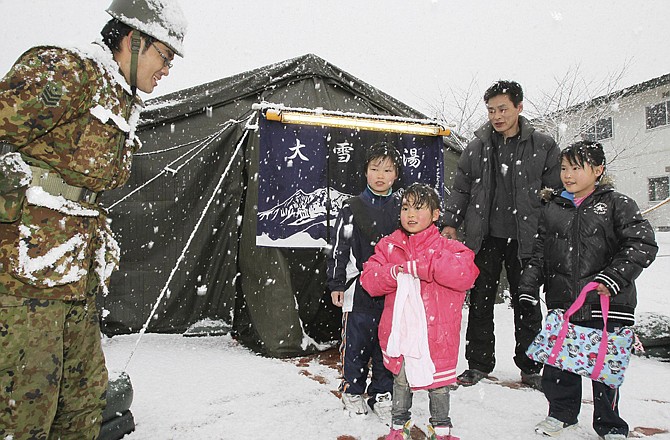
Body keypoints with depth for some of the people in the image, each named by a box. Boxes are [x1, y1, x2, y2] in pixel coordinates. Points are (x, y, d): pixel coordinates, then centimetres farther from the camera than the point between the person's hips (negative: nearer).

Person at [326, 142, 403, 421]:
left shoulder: (402, 209, 6)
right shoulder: (352, 209, -2)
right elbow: (340, 249, -1)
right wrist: (336, 285, -2)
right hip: (358, 290, -2)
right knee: (356, 341, 6)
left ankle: (382, 394, 25)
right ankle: (352, 390, 25)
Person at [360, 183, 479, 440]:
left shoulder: (446, 247, -7)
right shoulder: (389, 246, 2)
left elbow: (466, 273, -25)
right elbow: (369, 278, -2)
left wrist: (420, 265, -28)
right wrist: (393, 273, -23)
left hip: (436, 334, -2)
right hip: (399, 332, 2)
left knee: (438, 384, 14)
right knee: (401, 380, 18)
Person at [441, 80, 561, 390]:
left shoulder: (543, 146, 2)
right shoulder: (477, 147, 6)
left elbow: (559, 190, 6)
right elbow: (461, 188, 11)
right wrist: (450, 222, 3)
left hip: (525, 239, -1)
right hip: (484, 237, 2)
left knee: (527, 305, 9)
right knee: (480, 303, 8)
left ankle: (529, 366, 26)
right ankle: (479, 363, 22)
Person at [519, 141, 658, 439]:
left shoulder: (617, 204, -1)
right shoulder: (552, 209, 10)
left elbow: (642, 244, -9)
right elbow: (539, 252, 12)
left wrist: (613, 277, -19)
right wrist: (528, 288, 4)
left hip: (607, 305, -3)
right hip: (562, 303, 3)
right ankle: (562, 412, 33)